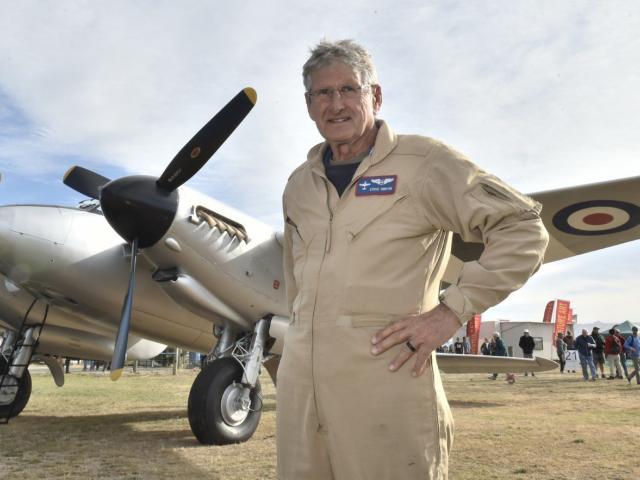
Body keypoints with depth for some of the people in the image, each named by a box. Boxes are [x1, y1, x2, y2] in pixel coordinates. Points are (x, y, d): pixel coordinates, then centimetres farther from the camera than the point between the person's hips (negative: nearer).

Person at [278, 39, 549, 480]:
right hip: (300, 377, 6)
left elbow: (523, 228, -6)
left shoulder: (423, 162, -4)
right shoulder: (299, 185, 14)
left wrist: (451, 312, -12)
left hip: (386, 376, -5)